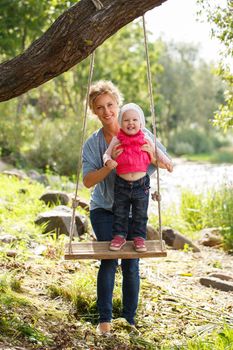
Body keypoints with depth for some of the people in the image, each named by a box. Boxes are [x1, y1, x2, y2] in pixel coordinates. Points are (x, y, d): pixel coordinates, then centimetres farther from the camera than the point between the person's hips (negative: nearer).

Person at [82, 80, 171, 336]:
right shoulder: (92, 143, -4)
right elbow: (87, 181, -13)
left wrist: (151, 154, -20)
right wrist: (111, 164, -28)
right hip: (104, 209, 0)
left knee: (130, 265, -1)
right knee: (109, 260, -15)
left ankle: (129, 319, 14)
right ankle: (104, 319, -5)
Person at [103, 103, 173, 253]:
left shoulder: (145, 139, 0)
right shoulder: (117, 140, -4)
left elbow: (156, 151, 11)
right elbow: (107, 153, -2)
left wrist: (164, 159, -7)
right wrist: (108, 160, -24)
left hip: (141, 184, 0)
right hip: (121, 183, 0)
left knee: (140, 214, 8)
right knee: (120, 213, 10)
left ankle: (139, 238, 20)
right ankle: (119, 236, 24)